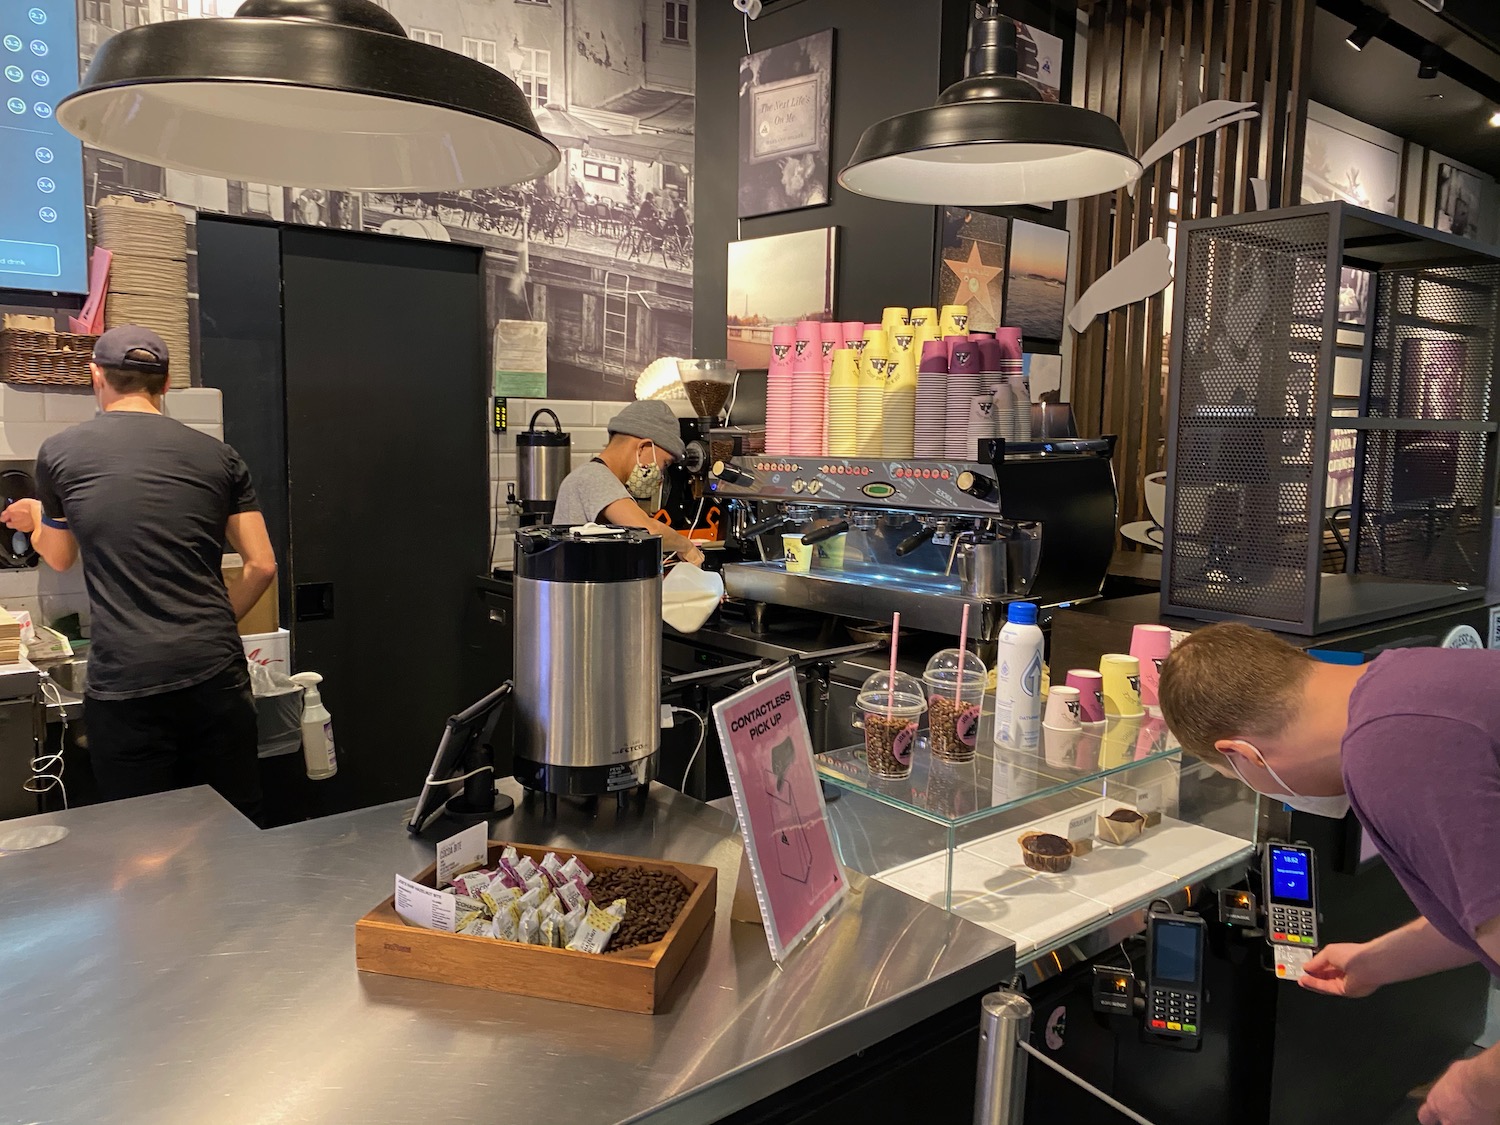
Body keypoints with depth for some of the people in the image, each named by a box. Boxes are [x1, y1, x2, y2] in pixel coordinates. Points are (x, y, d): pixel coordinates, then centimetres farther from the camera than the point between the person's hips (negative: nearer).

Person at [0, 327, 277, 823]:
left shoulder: (59, 452, 4)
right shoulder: (218, 455, 6)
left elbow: (59, 558, 21)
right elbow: (262, 566, 4)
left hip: (125, 684, -1)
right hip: (215, 673, 2)